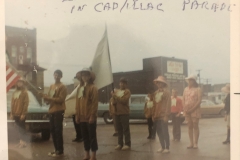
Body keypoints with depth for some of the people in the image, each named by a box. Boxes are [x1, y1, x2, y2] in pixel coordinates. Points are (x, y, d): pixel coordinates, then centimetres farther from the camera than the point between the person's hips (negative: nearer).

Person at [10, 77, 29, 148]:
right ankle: (21, 141, 16)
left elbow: (26, 103, -12)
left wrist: (23, 114, -17)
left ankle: (24, 142, 4)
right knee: (19, 128, 10)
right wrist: (12, 113, 11)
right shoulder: (15, 92, 16)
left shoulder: (24, 92, -6)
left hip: (21, 114, -6)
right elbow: (12, 103, 16)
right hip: (15, 114, 6)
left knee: (22, 128, -2)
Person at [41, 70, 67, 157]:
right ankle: (56, 149, 17)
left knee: (58, 131, -8)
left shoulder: (62, 87, -6)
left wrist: (49, 98, -19)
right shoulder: (51, 86, 19)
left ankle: (60, 151, -3)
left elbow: (60, 99, -15)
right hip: (51, 110, 8)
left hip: (59, 111, -8)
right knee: (52, 130, 9)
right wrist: (46, 97, -2)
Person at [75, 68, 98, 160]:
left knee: (92, 136, 0)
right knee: (85, 136, 12)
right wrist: (77, 115, 8)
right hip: (82, 117, 7)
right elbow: (77, 103, 14)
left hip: (90, 117, -7)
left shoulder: (93, 88, -7)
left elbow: (95, 103, -13)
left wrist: (92, 116, -18)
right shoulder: (79, 88, 13)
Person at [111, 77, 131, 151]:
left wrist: (115, 97, -11)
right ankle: (120, 144, 13)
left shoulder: (127, 91, -2)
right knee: (119, 129, 8)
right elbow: (114, 102, 15)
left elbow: (124, 100, -16)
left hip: (124, 113, -5)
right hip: (117, 112, 5)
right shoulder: (116, 91, 16)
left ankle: (127, 144, -1)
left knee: (126, 129, -5)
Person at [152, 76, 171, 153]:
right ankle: (162, 147, 18)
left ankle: (167, 147, 4)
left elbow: (168, 104, -11)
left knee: (165, 132, -3)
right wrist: (153, 115, 11)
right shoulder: (156, 93, 14)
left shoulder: (166, 92, -5)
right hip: (157, 116, 7)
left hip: (163, 116, -7)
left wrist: (166, 115, -16)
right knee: (159, 132, 9)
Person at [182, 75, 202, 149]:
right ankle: (191, 143, 10)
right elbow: (183, 99, 12)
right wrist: (184, 108, -2)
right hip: (187, 111, 5)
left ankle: (195, 143, 2)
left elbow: (199, 100, -11)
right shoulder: (186, 89, 13)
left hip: (195, 110, -5)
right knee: (190, 126, 6)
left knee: (195, 126, -2)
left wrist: (192, 109, -16)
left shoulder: (198, 89, -4)